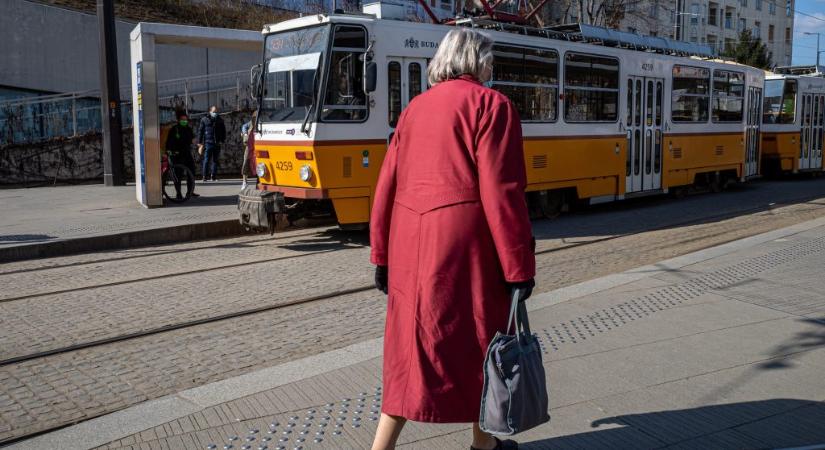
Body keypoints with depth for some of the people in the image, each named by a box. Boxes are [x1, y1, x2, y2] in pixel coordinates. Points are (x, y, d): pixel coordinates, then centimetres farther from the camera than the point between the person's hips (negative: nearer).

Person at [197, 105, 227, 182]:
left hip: (217, 144, 4)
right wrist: (200, 143, -2)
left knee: (215, 160, 8)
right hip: (208, 143, -4)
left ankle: (213, 176, 15)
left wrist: (222, 140, 8)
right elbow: (200, 131, 2)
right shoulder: (204, 120, 2)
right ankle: (204, 176, -6)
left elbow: (223, 131, 20)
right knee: (206, 160, -8)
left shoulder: (220, 120, 12)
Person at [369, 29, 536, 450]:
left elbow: (387, 185, 12)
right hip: (463, 244, -6)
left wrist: (382, 255, 17)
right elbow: (502, 193, -13)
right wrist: (519, 267, -9)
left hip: (411, 243, 6)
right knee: (476, 341, 12)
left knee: (412, 345, 13)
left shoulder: (416, 107, 14)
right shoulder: (491, 105, -5)